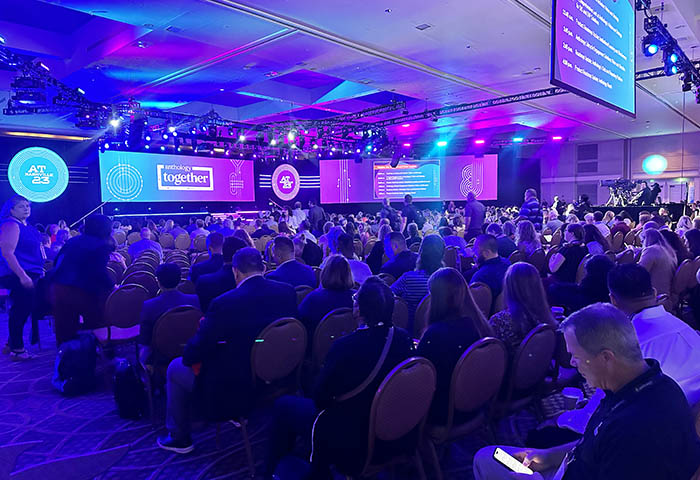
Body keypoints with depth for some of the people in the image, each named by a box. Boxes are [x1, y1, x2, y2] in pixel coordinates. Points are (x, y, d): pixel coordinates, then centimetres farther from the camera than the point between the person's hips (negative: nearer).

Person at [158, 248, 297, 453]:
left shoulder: (225, 303, -24)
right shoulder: (288, 292, -8)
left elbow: (196, 352, -17)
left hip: (234, 391, -6)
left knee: (176, 368, 18)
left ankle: (179, 438, 32)